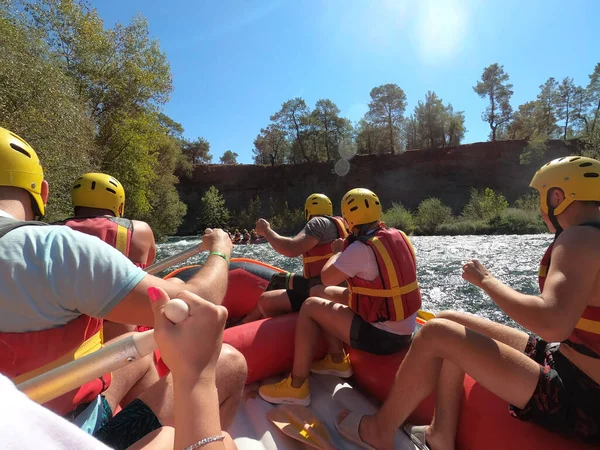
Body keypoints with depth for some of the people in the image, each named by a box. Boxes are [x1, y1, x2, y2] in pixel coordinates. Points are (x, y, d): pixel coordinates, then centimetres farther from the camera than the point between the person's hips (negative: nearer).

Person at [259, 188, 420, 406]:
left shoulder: (361, 248, -24)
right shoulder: (398, 236, 2)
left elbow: (327, 277, -14)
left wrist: (338, 251, 2)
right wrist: (346, 250, 16)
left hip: (382, 335, -8)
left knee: (311, 307, -3)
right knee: (321, 293, 13)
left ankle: (296, 386, 5)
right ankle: (337, 361, 23)